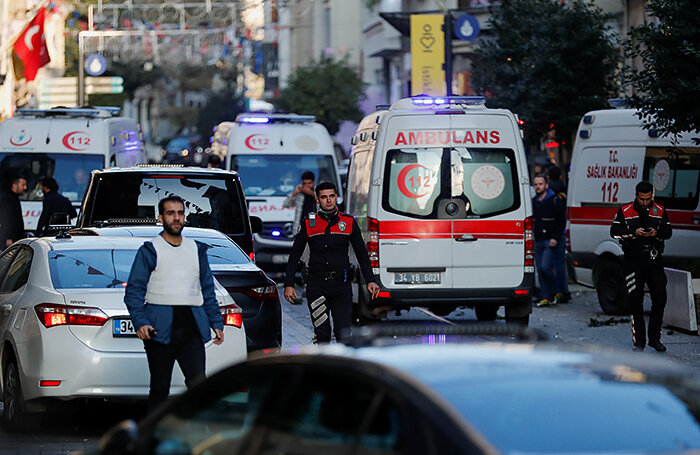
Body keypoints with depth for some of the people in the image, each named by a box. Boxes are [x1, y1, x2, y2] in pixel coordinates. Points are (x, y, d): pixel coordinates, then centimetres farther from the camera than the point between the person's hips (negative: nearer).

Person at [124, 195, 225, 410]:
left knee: (198, 384, -10)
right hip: (160, 328, -3)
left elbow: (208, 290, 23)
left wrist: (216, 323, 14)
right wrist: (140, 322, -14)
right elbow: (134, 291, 0)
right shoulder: (149, 251, 4)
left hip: (191, 329, 3)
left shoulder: (197, 250, 17)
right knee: (159, 389, 2)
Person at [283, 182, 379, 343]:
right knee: (322, 334, -2)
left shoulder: (349, 223, 7)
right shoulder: (308, 225, 5)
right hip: (316, 286, 0)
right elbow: (294, 255, 9)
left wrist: (370, 281, 1)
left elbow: (362, 254, 11)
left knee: (343, 333, -9)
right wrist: (289, 284, 2)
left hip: (341, 286, 0)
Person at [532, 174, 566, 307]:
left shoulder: (554, 201, -2)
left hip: (550, 241, -6)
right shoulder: (533, 202, 14)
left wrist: (555, 238, -13)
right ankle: (544, 298, 5)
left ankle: (556, 291, 2)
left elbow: (561, 221, -4)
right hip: (537, 241, 6)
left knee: (546, 267, -16)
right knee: (540, 270, 2)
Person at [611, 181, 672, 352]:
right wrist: (634, 233, -16)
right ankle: (639, 341, 6)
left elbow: (668, 232, 9)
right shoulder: (625, 211, 3)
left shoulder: (660, 211, 9)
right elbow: (614, 231, -2)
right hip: (633, 260, -2)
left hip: (655, 261, 2)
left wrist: (657, 232, -13)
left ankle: (655, 338, 10)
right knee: (636, 302, -1)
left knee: (660, 298, -3)